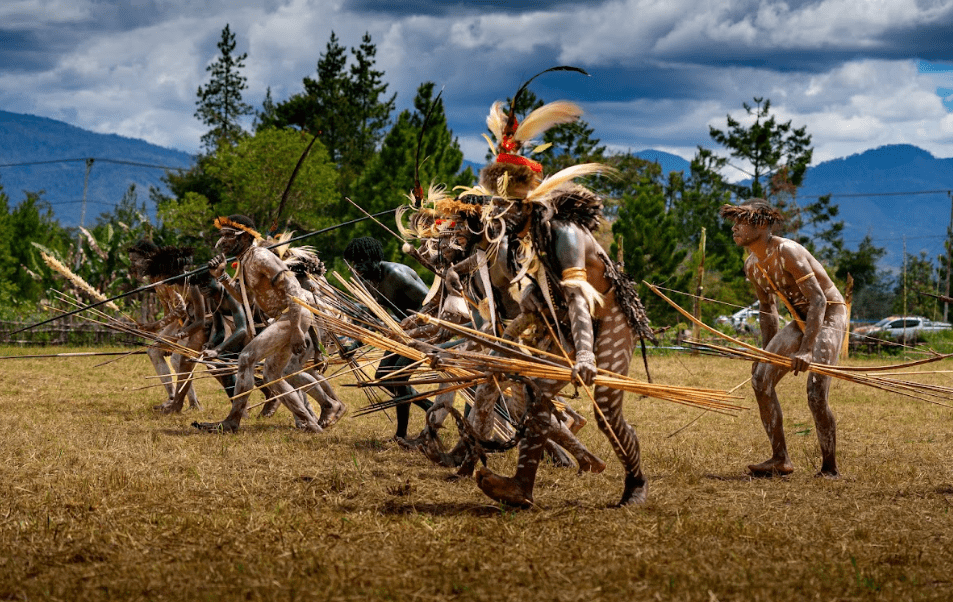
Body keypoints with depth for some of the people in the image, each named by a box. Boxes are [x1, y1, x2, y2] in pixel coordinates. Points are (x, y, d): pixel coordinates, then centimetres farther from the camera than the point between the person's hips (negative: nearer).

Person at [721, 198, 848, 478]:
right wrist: (767, 352, 16)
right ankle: (780, 459, 4)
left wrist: (806, 350, -37)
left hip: (830, 316, -9)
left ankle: (829, 467, -3)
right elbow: (768, 308, 17)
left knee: (816, 394, -18)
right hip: (801, 321, 9)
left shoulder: (786, 252, -25)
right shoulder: (752, 265, 2)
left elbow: (818, 300, -30)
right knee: (761, 378, -2)